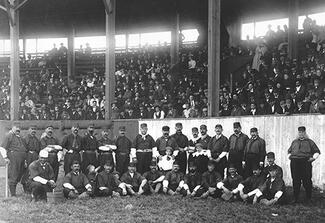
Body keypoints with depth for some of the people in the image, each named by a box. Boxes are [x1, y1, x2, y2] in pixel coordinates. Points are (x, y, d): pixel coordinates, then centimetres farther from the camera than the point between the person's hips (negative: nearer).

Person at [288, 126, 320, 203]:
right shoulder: (294, 142, 22)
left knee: (307, 181, -5)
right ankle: (296, 198, 10)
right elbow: (289, 151, 32)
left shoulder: (309, 142, 14)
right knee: (295, 181, 2)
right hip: (294, 162, 3)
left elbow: (317, 152, 14)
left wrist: (314, 157, -3)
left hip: (306, 162, -3)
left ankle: (308, 199, 5)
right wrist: (289, 156, 13)